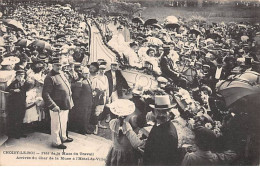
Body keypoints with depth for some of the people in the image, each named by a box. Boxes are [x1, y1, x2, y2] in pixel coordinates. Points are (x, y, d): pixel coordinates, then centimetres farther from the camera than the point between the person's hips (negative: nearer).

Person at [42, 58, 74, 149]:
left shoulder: (62, 74, 9)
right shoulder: (50, 78, -19)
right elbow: (45, 94, -24)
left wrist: (70, 102, 16)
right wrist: (53, 106, -25)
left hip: (65, 105, 9)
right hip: (57, 107, -9)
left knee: (64, 123, 24)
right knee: (56, 125, 6)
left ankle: (63, 137, 42)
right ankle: (56, 142, 21)